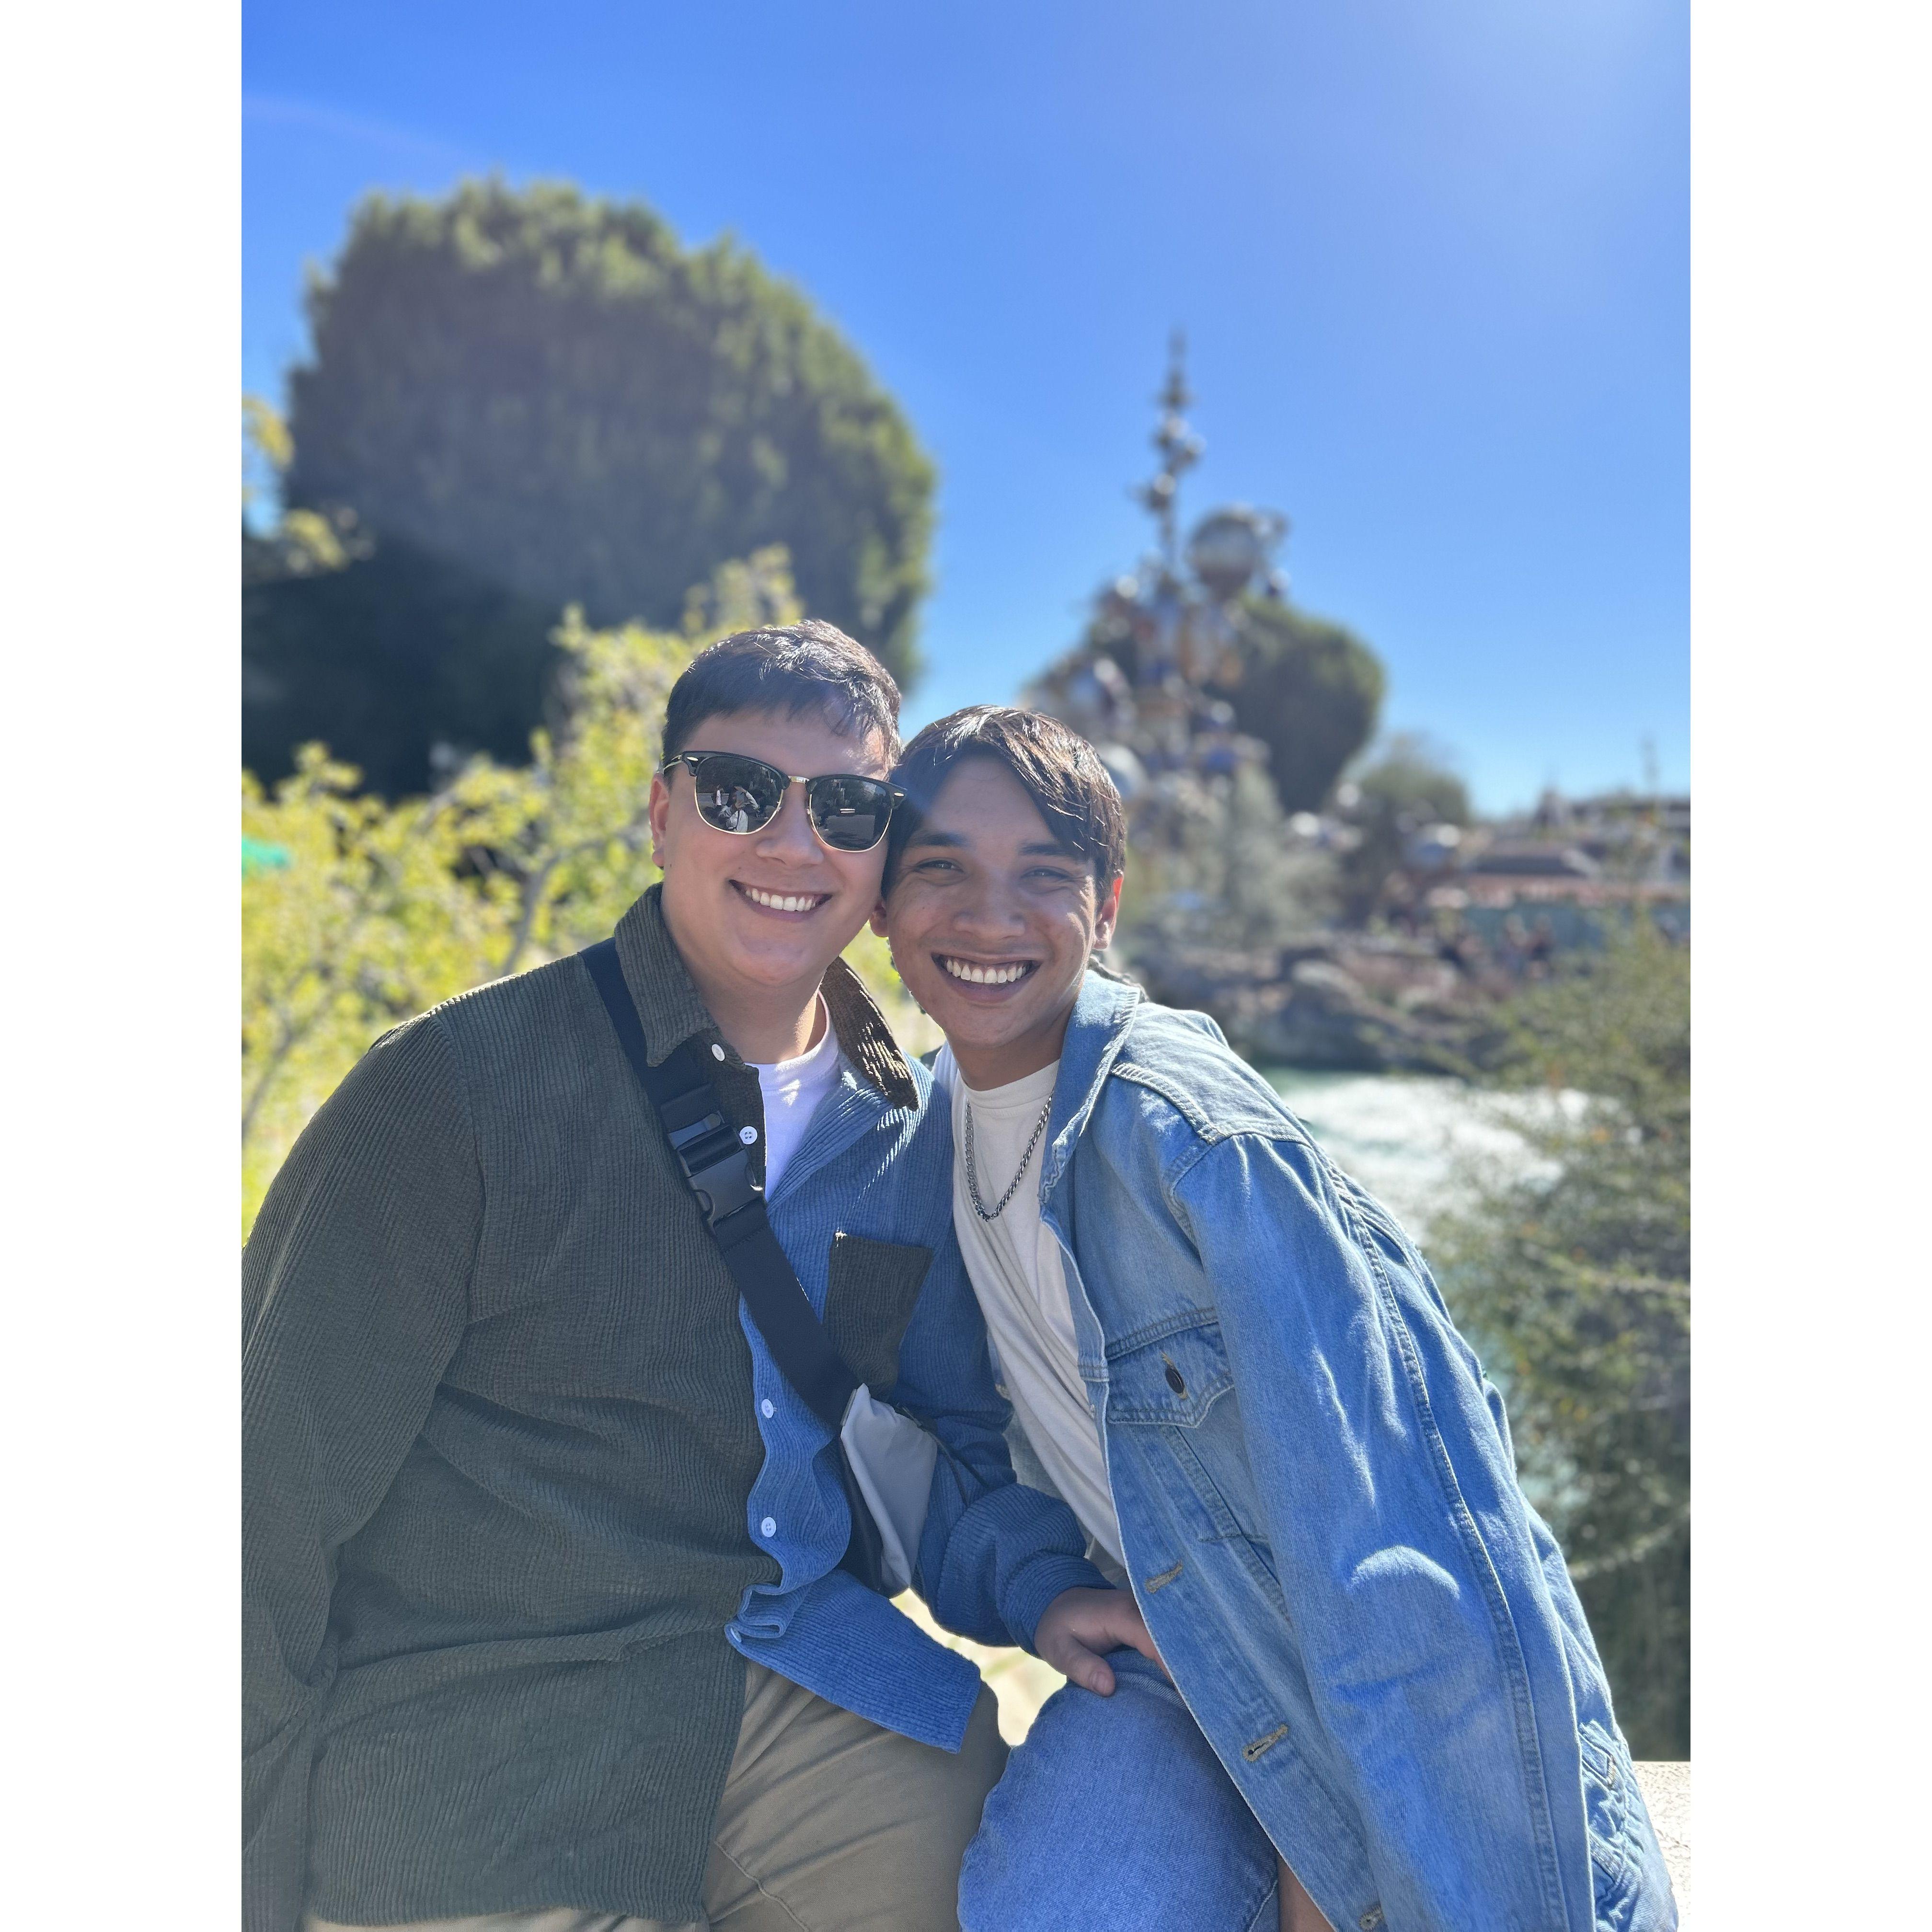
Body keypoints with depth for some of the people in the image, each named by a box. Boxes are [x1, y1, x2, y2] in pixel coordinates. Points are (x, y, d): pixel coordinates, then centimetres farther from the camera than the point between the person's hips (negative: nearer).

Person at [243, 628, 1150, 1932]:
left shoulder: (916, 1131, 3)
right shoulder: (464, 1082, -12)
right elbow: (278, 1488, -10)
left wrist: (1032, 1581, -6)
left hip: (815, 1693, 5)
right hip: (467, 1762, -4)